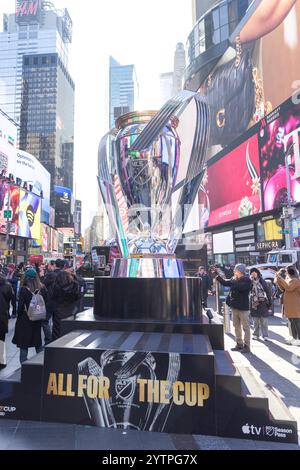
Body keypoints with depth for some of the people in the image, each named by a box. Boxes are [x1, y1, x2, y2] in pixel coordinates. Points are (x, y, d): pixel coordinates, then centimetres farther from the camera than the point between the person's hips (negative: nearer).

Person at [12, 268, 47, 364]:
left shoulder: (24, 289, -16)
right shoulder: (42, 288, -5)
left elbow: (20, 306, -13)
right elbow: (46, 303, 0)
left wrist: (19, 315, 4)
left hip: (25, 320, -4)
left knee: (23, 343, 9)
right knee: (38, 342, 19)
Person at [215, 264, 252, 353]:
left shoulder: (247, 280, -13)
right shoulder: (234, 279, 7)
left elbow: (240, 287, -30)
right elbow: (225, 282, 13)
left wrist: (232, 282, -21)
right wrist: (218, 277, 0)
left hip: (243, 307, -7)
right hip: (234, 306, 8)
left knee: (246, 327, 2)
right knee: (237, 327, 15)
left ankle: (247, 346, 10)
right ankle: (239, 344, 26)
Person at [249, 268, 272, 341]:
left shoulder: (262, 282, 1)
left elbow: (268, 292, 2)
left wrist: (269, 302, 0)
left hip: (263, 303, -1)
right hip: (253, 304, 1)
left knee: (264, 321, 1)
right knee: (255, 321, 9)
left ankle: (265, 335, 8)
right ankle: (256, 334, 20)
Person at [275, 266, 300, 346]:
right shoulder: (289, 280, 16)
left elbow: (288, 287, -27)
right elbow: (283, 289, 15)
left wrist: (280, 279, -24)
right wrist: (278, 281, 5)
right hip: (290, 305, 10)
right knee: (293, 322, 14)